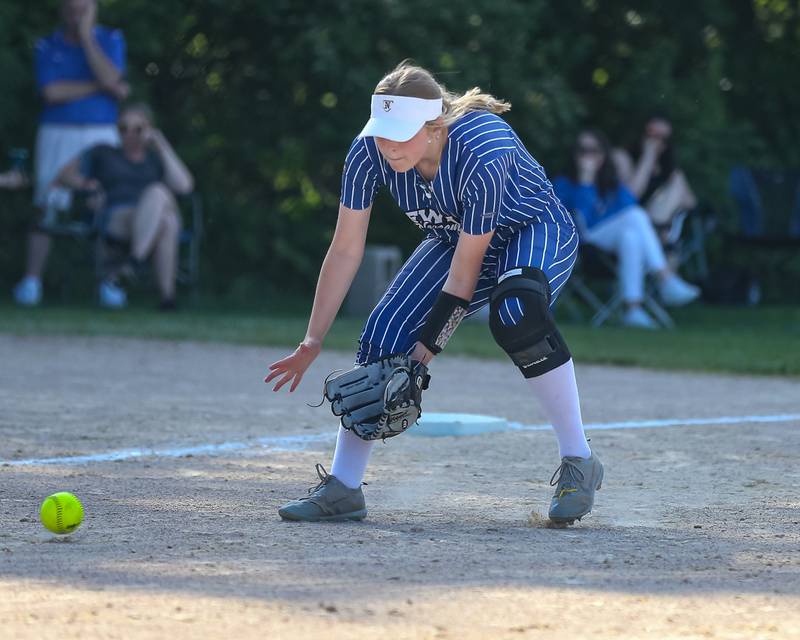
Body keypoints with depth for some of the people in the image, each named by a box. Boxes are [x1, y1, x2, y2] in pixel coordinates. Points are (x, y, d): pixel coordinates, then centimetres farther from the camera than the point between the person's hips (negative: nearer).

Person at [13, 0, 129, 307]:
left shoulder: (111, 40, 6)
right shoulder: (47, 46, 4)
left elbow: (111, 80, -12)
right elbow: (52, 92, -10)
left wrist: (86, 36, -12)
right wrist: (102, 87, -9)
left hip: (101, 135, 0)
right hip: (57, 135, 0)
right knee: (46, 209, -6)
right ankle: (31, 280, -6)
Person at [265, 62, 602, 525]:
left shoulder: (484, 152, -38)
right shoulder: (370, 150, -23)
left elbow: (465, 273, -31)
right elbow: (345, 249, -15)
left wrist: (426, 349, -30)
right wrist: (313, 342, -14)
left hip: (535, 232, -5)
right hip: (454, 240, 5)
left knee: (515, 310, -37)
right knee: (385, 332, -14)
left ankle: (579, 463, -26)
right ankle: (343, 489, -4)